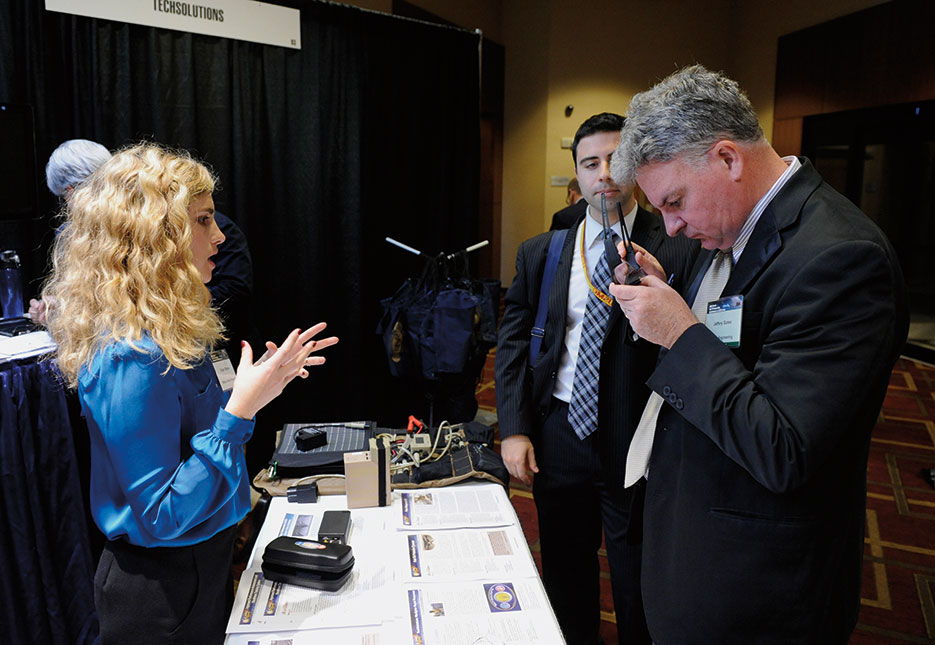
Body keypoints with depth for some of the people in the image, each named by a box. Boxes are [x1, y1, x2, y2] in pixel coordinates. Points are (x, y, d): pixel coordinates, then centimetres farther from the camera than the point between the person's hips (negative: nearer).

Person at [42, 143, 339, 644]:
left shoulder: (170, 329, -1)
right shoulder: (129, 358, -29)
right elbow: (162, 517, -26)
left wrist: (266, 378, 1)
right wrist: (241, 408, -32)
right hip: (158, 594, -8)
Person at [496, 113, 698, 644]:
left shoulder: (676, 250, -8)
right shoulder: (540, 253, 4)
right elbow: (513, 341, 4)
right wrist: (514, 429, -2)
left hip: (635, 441, -3)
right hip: (557, 435, 3)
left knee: (638, 590, 15)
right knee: (565, 575, 22)